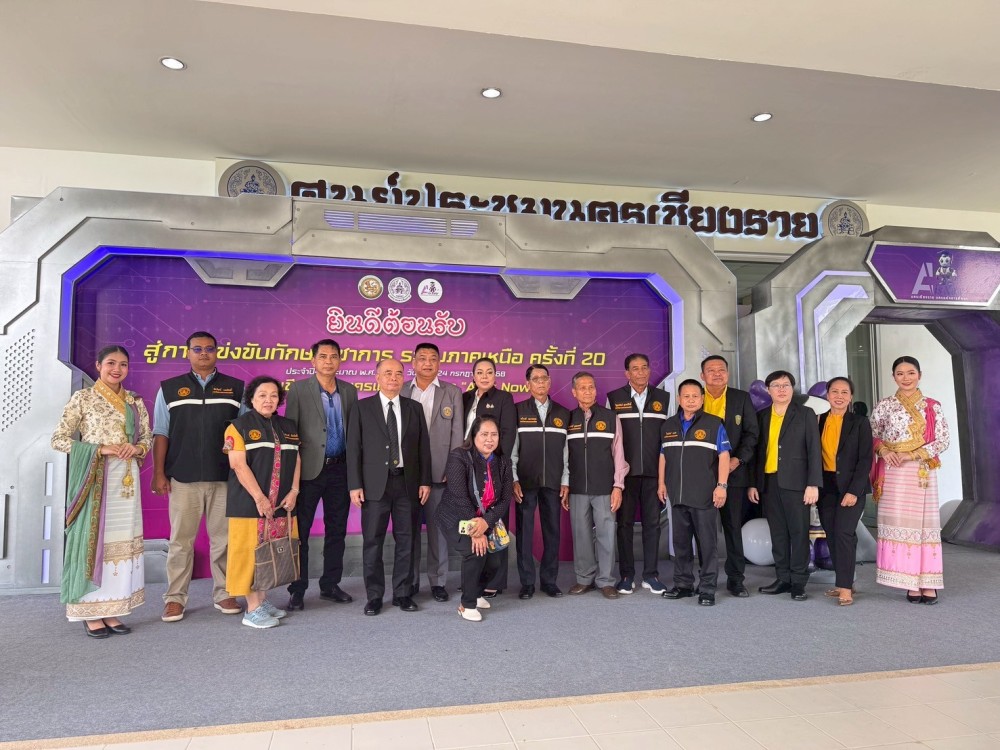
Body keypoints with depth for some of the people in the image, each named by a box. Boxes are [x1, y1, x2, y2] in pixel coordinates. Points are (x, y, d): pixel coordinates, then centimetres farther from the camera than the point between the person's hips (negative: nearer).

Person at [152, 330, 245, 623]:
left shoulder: (236, 388, 7)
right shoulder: (170, 389, 7)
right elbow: (161, 434, 6)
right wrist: (159, 474, 0)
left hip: (225, 477, 0)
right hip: (182, 478, 0)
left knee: (223, 538, 6)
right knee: (181, 540, 4)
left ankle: (223, 594, 18)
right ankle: (175, 598, 14)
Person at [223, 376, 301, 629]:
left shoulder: (288, 427, 14)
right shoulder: (239, 426, -2)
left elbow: (296, 461, 13)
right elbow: (238, 465, -10)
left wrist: (293, 491, -1)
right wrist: (259, 498, -16)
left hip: (281, 504, 5)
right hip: (250, 502, -5)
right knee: (251, 552, -2)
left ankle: (263, 600, 21)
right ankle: (253, 609, 5)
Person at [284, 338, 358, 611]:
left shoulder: (349, 391, 8)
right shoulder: (298, 389, -3)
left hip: (340, 469, 4)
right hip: (309, 469, -4)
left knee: (336, 530, 10)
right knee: (300, 530, 3)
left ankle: (330, 585, 23)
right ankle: (297, 590, 13)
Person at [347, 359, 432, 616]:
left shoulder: (415, 408, 9)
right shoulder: (363, 407, 2)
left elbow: (423, 447, 8)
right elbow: (354, 448, -1)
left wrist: (425, 481, 3)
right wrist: (355, 485, -7)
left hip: (407, 482, 2)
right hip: (375, 484, -2)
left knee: (405, 540, 7)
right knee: (372, 541, 3)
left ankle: (402, 593, 19)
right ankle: (374, 596, 15)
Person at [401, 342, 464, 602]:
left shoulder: (453, 392, 6)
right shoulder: (400, 391, 7)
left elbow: (457, 433, 2)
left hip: (440, 472, -1)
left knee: (438, 528, 4)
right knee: (409, 528, 7)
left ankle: (438, 581, 16)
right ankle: (410, 580, 20)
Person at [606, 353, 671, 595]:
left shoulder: (664, 398, 8)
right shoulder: (614, 399, 3)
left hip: (654, 472, 1)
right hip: (625, 472, -1)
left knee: (652, 522, 5)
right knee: (625, 522, 3)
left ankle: (651, 575, 14)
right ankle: (626, 575, 12)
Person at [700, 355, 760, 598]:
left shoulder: (742, 398, 6)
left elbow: (751, 433, 3)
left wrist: (738, 459, -10)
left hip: (733, 472, 0)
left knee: (733, 526, 5)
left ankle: (735, 579, 14)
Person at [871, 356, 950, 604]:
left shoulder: (932, 406, 6)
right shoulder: (884, 405, 6)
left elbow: (944, 440, 1)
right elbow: (872, 436, 10)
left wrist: (912, 455, -11)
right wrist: (884, 450, -11)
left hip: (922, 473, 0)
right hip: (893, 474, 0)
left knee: (924, 522, 0)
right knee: (899, 523, -2)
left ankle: (927, 583, 6)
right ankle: (911, 583, 4)